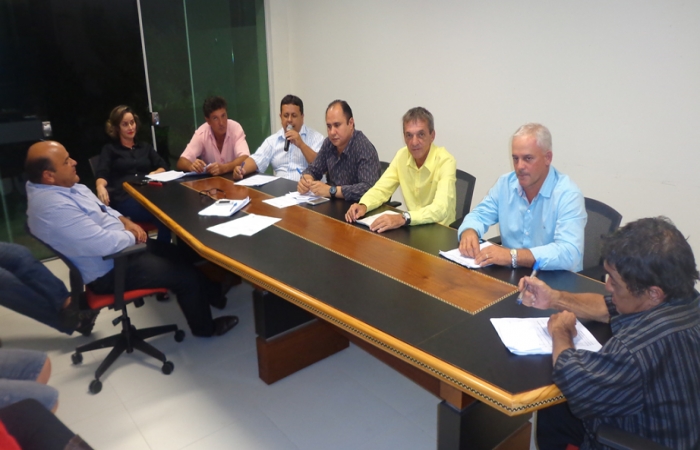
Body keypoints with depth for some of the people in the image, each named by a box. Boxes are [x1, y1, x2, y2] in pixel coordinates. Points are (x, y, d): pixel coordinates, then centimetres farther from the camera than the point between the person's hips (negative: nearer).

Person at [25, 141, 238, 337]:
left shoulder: (65, 186, 1)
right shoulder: (53, 207, -31)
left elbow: (101, 209, 15)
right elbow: (104, 243, -33)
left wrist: (125, 222, -3)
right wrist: (132, 235, -14)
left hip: (117, 247, 10)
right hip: (109, 270, -10)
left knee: (178, 254, 17)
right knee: (185, 275, -5)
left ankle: (212, 293, 36)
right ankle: (205, 327, 17)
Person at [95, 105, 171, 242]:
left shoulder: (145, 146, 29)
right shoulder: (109, 149, 20)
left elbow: (163, 167, 17)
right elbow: (102, 174, 4)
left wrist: (155, 174, -8)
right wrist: (100, 186, -21)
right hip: (124, 197, -3)